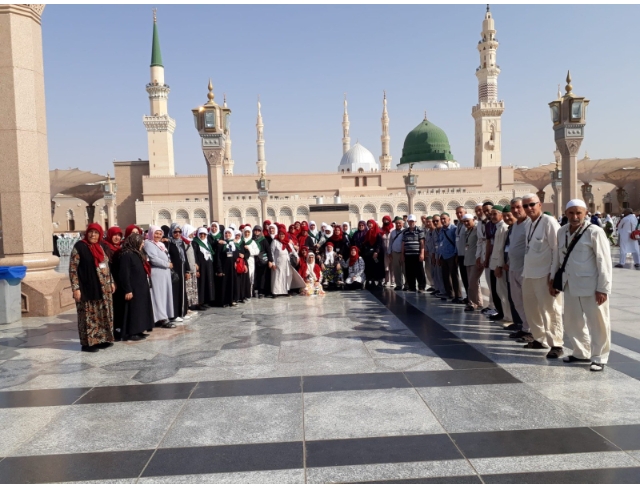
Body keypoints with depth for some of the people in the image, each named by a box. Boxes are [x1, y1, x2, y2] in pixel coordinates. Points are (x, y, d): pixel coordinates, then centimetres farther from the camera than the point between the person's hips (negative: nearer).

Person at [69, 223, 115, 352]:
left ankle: (103, 339, 21)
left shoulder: (100, 247, 12)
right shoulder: (79, 246, -9)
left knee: (103, 315, 11)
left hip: (104, 289, 7)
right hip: (87, 289, -7)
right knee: (89, 316, -1)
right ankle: (87, 342, 8)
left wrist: (111, 282, 16)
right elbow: (72, 268, -12)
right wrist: (75, 288, -16)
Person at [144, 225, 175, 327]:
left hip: (165, 273, 9)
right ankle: (163, 318, -6)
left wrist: (169, 264, 1)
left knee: (165, 295, 8)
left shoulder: (161, 244, 19)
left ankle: (163, 317, 12)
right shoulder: (148, 244, -8)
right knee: (159, 295, -6)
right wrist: (168, 264, -10)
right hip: (157, 274, -9)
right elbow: (154, 259, -18)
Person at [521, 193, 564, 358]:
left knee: (550, 310, -1)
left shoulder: (549, 222, -11)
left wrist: (554, 275, -17)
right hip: (529, 274, 8)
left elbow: (558, 250, -14)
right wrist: (525, 269, 13)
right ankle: (540, 339, 30)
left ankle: (556, 345, 8)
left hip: (545, 274, -8)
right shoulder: (528, 224, 12)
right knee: (531, 309, 16)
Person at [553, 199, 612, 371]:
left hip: (591, 286, -6)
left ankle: (599, 358, 21)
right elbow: (558, 257, 14)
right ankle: (581, 352, 35)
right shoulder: (562, 232, 6)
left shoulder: (595, 232, -12)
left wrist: (603, 288, -15)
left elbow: (604, 261, -13)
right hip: (570, 285, 7)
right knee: (571, 322, 17)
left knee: (597, 323, 6)